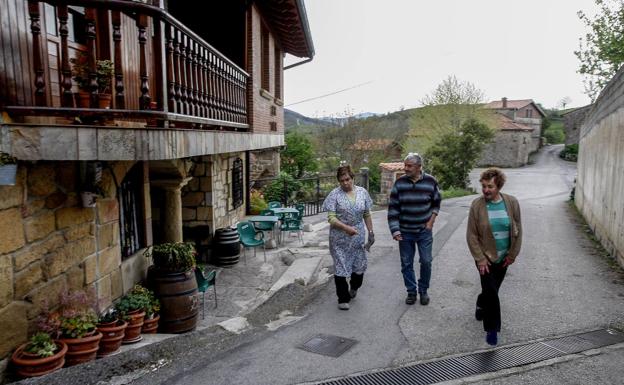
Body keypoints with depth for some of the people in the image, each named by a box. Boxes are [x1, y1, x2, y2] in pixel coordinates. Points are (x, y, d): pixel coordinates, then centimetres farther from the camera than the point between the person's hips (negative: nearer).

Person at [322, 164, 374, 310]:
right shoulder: (335, 194, -8)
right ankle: (343, 299, 16)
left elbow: (367, 215, 11)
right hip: (340, 238, -3)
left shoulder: (362, 192, 4)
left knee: (359, 266, 11)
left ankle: (354, 288, 41)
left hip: (358, 237, 3)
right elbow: (331, 218, -12)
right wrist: (346, 228, -24)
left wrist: (371, 232, 9)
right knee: (341, 267, 2)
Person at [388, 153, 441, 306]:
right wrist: (395, 229, -12)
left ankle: (423, 290, 25)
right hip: (405, 231, 0)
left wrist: (431, 221, -3)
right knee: (406, 263, 7)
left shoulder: (431, 182, -6)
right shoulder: (399, 183, -7)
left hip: (425, 231, 0)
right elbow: (393, 207, -6)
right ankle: (411, 291, 24)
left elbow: (436, 203, 8)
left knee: (426, 261, 5)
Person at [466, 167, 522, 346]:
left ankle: (481, 305, 47)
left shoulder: (512, 202, -7)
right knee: (491, 292, -4)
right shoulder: (477, 205, -14)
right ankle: (492, 328, 11)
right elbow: (471, 235, -11)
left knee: (491, 289, 17)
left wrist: (512, 254, -1)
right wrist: (480, 258, -13)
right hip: (485, 257, -3)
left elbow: (517, 230, 1)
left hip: (503, 258, 3)